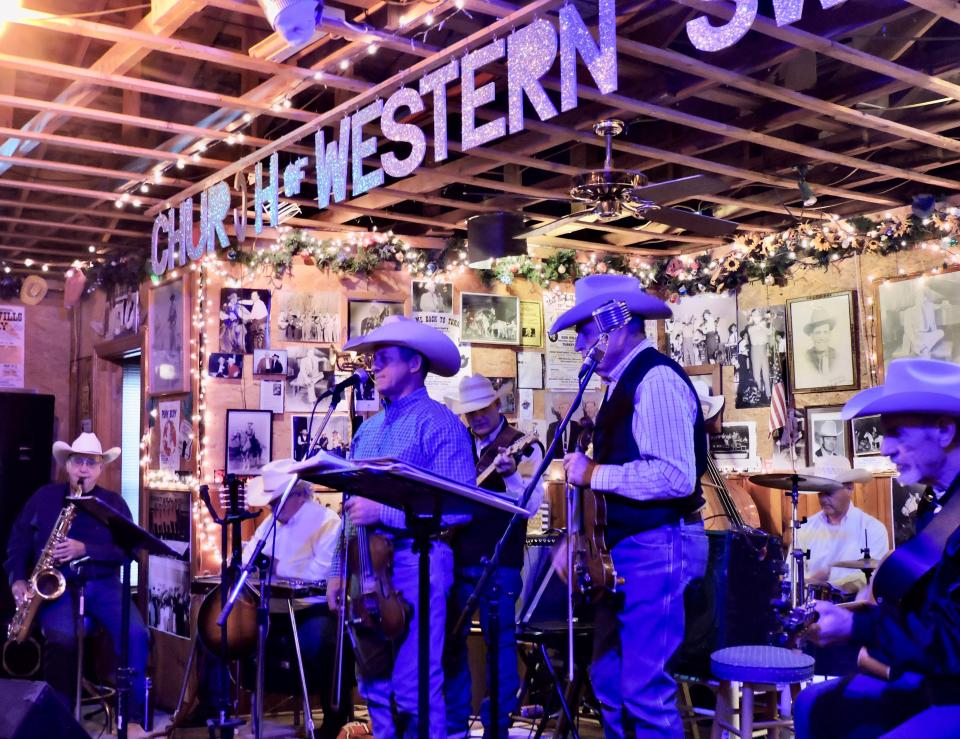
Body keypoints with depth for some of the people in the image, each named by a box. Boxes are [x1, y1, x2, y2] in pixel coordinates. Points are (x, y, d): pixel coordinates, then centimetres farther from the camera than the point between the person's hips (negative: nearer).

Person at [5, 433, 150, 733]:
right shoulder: (43, 498, 8)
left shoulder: (114, 502, 5)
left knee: (135, 634, -24)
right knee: (62, 638, -32)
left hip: (102, 585, 1)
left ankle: (132, 716, -12)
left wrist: (84, 549, -18)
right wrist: (18, 579, -3)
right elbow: (18, 542, 12)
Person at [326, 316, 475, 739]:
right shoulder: (369, 429, 18)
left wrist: (383, 513, -19)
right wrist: (338, 570, 15)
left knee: (415, 688, -7)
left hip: (415, 560, -7)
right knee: (375, 686, 12)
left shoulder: (438, 423, -6)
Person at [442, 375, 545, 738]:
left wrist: (510, 474, -30)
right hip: (456, 556, 6)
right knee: (449, 639, 11)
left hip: (498, 560, -6)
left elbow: (530, 506, -14)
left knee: (499, 641, 1)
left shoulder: (524, 446, -4)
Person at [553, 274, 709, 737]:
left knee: (644, 691, -7)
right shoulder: (623, 382, 15)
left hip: (658, 547, -10)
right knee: (609, 682, 15)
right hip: (627, 547, 10)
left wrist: (593, 474, -17)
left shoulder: (656, 378, -15)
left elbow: (675, 477, -25)